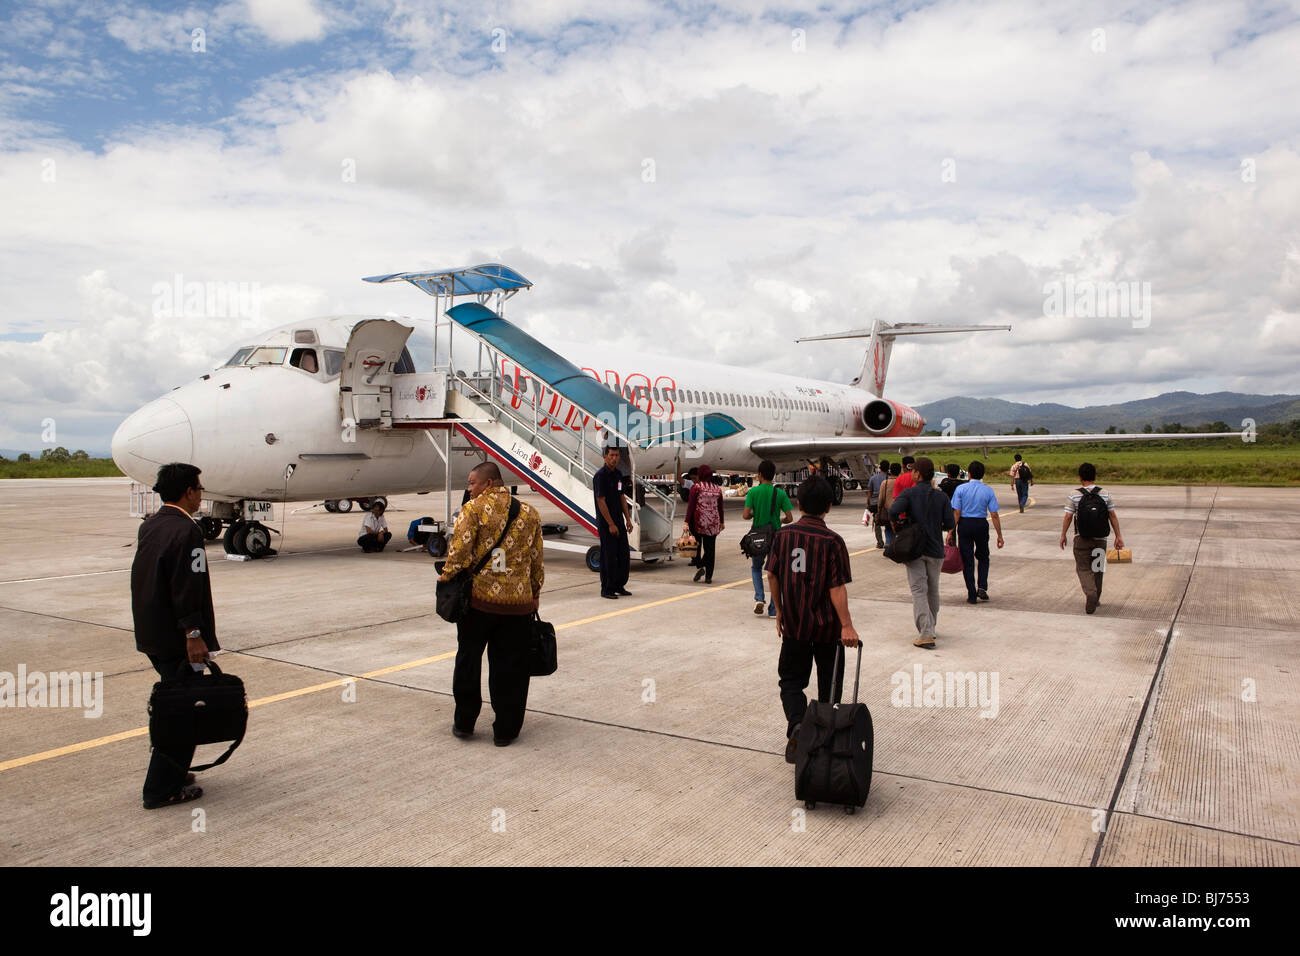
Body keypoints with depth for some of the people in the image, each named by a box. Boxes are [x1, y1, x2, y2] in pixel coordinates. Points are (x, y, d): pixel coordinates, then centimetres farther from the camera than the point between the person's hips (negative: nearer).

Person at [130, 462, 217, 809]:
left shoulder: (148, 526, 10)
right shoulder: (186, 530, -19)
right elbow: (189, 589, -23)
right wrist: (194, 634, -21)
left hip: (151, 636, 9)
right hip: (176, 638, -9)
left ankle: (172, 771, 30)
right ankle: (162, 790, 5)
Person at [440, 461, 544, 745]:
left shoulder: (474, 508, -6)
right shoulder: (529, 512, 6)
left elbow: (459, 551, -12)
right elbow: (536, 559, 10)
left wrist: (446, 582, 2)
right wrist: (535, 592, 20)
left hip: (478, 598, -2)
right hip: (518, 603, 2)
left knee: (468, 662, 15)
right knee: (510, 668, 10)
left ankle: (464, 722, 23)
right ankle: (505, 729, 15)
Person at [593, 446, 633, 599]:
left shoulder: (618, 474, 10)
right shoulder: (600, 476, -14)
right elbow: (601, 501, -17)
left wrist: (628, 519, 10)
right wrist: (611, 524, -17)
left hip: (619, 521, 8)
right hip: (606, 523, -8)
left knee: (624, 555, 10)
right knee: (609, 556, -3)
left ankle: (619, 586, 21)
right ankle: (607, 589, 6)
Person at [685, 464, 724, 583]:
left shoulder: (696, 487, -5)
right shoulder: (717, 489, 7)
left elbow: (691, 505, -11)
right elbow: (720, 507, 13)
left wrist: (687, 522, -12)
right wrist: (722, 522, 25)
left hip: (698, 521, -3)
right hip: (713, 523, 3)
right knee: (710, 549, 6)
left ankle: (700, 567, -11)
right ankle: (708, 576, 6)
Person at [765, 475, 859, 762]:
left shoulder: (783, 535, -2)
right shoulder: (832, 541, -13)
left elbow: (772, 576, 4)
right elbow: (837, 587, -16)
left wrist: (779, 611, 16)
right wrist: (846, 625, -13)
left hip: (793, 624, 2)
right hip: (827, 626, -2)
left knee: (791, 679, 12)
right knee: (829, 682, 15)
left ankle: (797, 724, -11)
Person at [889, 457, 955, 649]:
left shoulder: (909, 493, -6)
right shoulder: (941, 496, 2)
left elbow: (893, 511, -23)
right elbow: (949, 524, -4)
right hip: (935, 549, 3)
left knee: (919, 591, -6)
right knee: (933, 590, 17)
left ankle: (926, 634, -15)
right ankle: (931, 628, 29)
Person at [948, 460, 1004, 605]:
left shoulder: (961, 489, -6)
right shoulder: (988, 491, -2)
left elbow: (956, 513, -9)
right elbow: (994, 515, -4)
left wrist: (951, 532, -4)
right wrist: (999, 535, 1)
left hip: (964, 524, -1)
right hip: (981, 525, 1)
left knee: (967, 560, 5)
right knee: (983, 557, 22)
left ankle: (972, 595, 6)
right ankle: (982, 587, 7)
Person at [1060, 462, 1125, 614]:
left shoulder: (1074, 495, -8)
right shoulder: (1105, 494, -1)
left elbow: (1067, 517, -11)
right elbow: (1112, 516, 0)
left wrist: (1063, 535, -1)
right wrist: (1118, 536, 6)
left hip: (1081, 539, -3)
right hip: (1100, 539, 3)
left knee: (1083, 568, 4)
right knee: (1097, 568, 17)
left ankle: (1090, 592, -21)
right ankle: (1096, 598, 28)